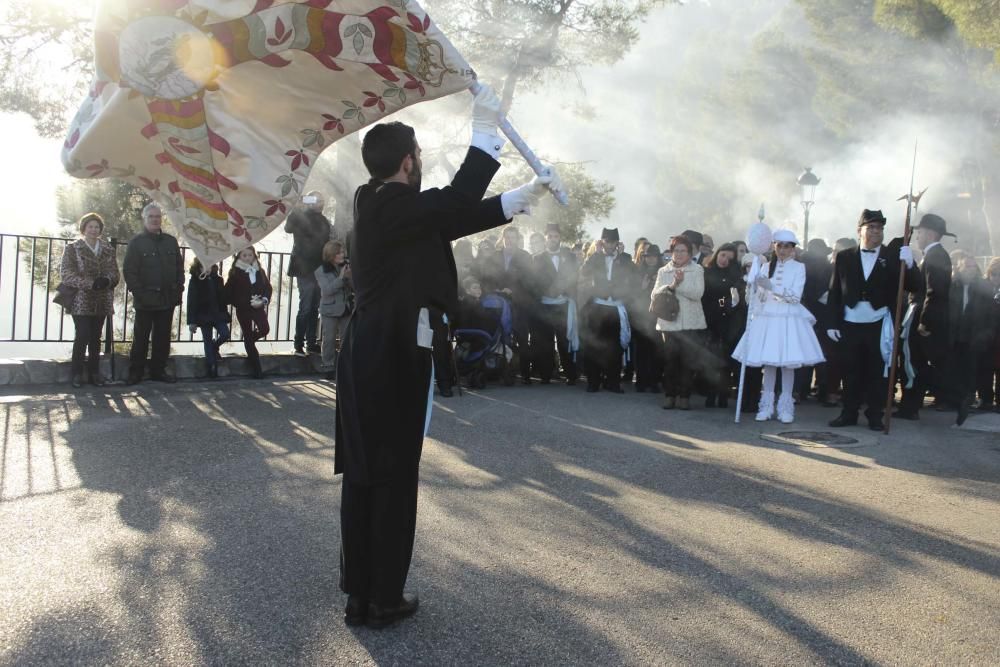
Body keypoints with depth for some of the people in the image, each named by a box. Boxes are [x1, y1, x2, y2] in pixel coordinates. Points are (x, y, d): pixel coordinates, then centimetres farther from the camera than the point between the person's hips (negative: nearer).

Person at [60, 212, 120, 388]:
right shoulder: (72, 248, 1)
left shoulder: (108, 249, 13)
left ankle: (94, 373, 14)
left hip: (102, 302, 4)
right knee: (82, 336, -9)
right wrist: (90, 283, -19)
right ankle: (76, 373, 4)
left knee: (96, 338, 7)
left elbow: (115, 274, 11)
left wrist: (107, 280, -13)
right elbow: (66, 273, -8)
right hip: (81, 302, -4)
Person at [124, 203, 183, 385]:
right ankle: (135, 373, 10)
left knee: (163, 338, 9)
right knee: (141, 339, 3)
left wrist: (178, 291, 3)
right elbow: (129, 271, -7)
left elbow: (179, 268, 14)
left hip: (167, 300, 4)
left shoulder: (170, 241, 12)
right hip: (145, 300, -4)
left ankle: (158, 370, 19)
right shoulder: (137, 242, -2)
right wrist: (138, 293, -14)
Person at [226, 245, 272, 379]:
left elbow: (268, 287, 7)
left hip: (258, 307, 3)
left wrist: (264, 300, -9)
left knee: (264, 329, -14)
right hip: (243, 309, -3)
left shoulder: (259, 271, 8)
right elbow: (229, 292, -7)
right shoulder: (235, 272, -4)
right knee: (248, 336, 1)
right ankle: (256, 368, 7)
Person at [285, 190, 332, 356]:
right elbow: (288, 228, -23)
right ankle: (299, 345, -3)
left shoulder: (323, 221, 13)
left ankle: (311, 344, 14)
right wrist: (297, 210, -31)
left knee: (314, 309, 9)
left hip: (319, 269, 6)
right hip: (305, 269, -6)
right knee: (305, 308, -8)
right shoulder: (301, 217, -5)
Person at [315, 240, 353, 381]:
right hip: (330, 309, -4)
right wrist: (341, 277, -22)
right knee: (329, 340, 1)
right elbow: (327, 290, -18)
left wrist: (350, 277, -16)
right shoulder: (321, 271, -6)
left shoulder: (345, 266, 4)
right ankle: (329, 368, 9)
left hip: (345, 308, 4)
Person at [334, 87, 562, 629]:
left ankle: (359, 592, 21)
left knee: (363, 474, 12)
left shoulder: (382, 205, 14)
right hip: (394, 356, -9)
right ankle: (383, 599, 11)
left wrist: (524, 196, 19)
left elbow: (458, 218, 16)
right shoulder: (395, 205, -13)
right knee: (393, 477, 0)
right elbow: (458, 200, -20)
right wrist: (486, 128, -11)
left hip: (369, 354, 9)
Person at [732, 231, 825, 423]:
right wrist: (752, 318, 7)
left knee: (788, 363, -2)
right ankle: (767, 405, 12)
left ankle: (786, 406, 8)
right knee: (768, 362, 3)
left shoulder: (799, 267, 1)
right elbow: (757, 296, 12)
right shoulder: (766, 267, 9)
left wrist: (772, 287, -18)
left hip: (788, 320, -2)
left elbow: (796, 296, -8)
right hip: (766, 318, 2)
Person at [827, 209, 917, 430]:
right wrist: (833, 324, 0)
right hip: (849, 326, 1)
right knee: (850, 373, 6)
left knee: (878, 374, 4)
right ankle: (849, 414, 16)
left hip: (880, 327, -1)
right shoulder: (844, 257, 6)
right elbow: (834, 293, 6)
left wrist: (909, 264, -21)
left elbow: (912, 286, -3)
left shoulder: (893, 256, 3)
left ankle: (875, 416, 14)